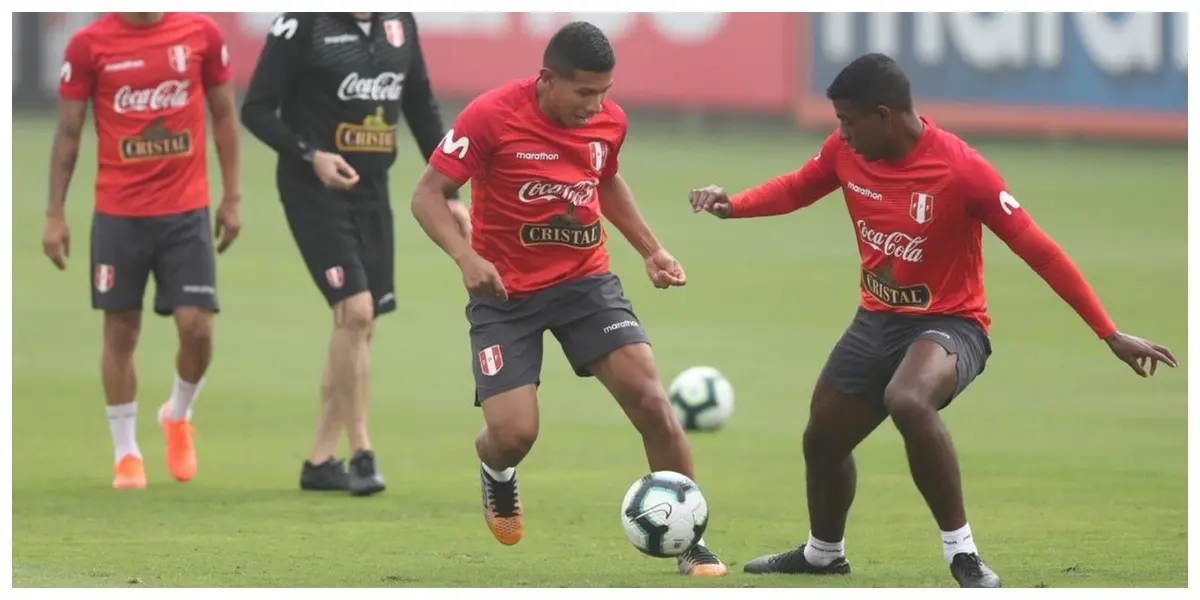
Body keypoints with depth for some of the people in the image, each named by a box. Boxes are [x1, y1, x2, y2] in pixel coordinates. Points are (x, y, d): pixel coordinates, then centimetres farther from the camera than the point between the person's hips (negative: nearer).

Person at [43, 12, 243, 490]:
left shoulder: (202, 33, 1)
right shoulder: (88, 45, -3)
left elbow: (224, 116, 10)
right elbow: (68, 131, 3)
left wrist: (232, 197, 7)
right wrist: (55, 214, 0)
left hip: (187, 209, 1)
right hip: (118, 213, -1)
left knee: (197, 327, -5)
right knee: (121, 331, 4)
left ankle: (178, 415, 25)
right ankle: (126, 454, 16)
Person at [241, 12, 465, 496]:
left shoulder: (399, 22, 7)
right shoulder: (304, 22, -11)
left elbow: (422, 108, 16)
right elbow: (257, 109, -9)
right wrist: (310, 156, -23)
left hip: (371, 187, 6)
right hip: (315, 187, -6)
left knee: (360, 327, 6)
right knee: (355, 310, -16)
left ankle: (320, 461, 16)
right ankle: (362, 455, -8)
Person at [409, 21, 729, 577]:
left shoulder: (609, 120, -4)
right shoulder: (492, 115, -19)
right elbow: (428, 195, -14)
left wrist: (651, 249, 12)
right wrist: (466, 258, -30)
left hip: (585, 280, 3)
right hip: (505, 292, -3)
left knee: (649, 398, -12)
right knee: (514, 434, -13)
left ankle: (689, 541, 1)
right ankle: (497, 473, 28)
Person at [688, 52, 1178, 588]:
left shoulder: (961, 169, -25)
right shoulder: (846, 151, -7)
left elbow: (1039, 251, -21)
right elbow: (796, 188, 14)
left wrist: (1111, 336, -20)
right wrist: (732, 205, -7)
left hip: (949, 323, -7)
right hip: (877, 319, 7)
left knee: (907, 401, -38)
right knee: (822, 439, 19)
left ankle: (963, 557, -27)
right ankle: (823, 554, 51)